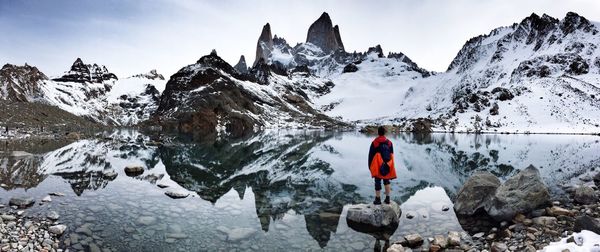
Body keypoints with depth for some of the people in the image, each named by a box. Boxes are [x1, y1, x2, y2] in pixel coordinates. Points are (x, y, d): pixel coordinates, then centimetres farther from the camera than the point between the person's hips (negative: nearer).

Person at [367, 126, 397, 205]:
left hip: (377, 166, -3)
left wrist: (370, 166, 6)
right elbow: (391, 155, 9)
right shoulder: (389, 142, 3)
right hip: (387, 166, 3)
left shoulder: (374, 143, -8)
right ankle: (387, 198, 16)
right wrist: (390, 166, 18)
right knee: (386, 181, 15)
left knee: (378, 182, 3)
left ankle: (378, 199, 7)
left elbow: (371, 155, -4)